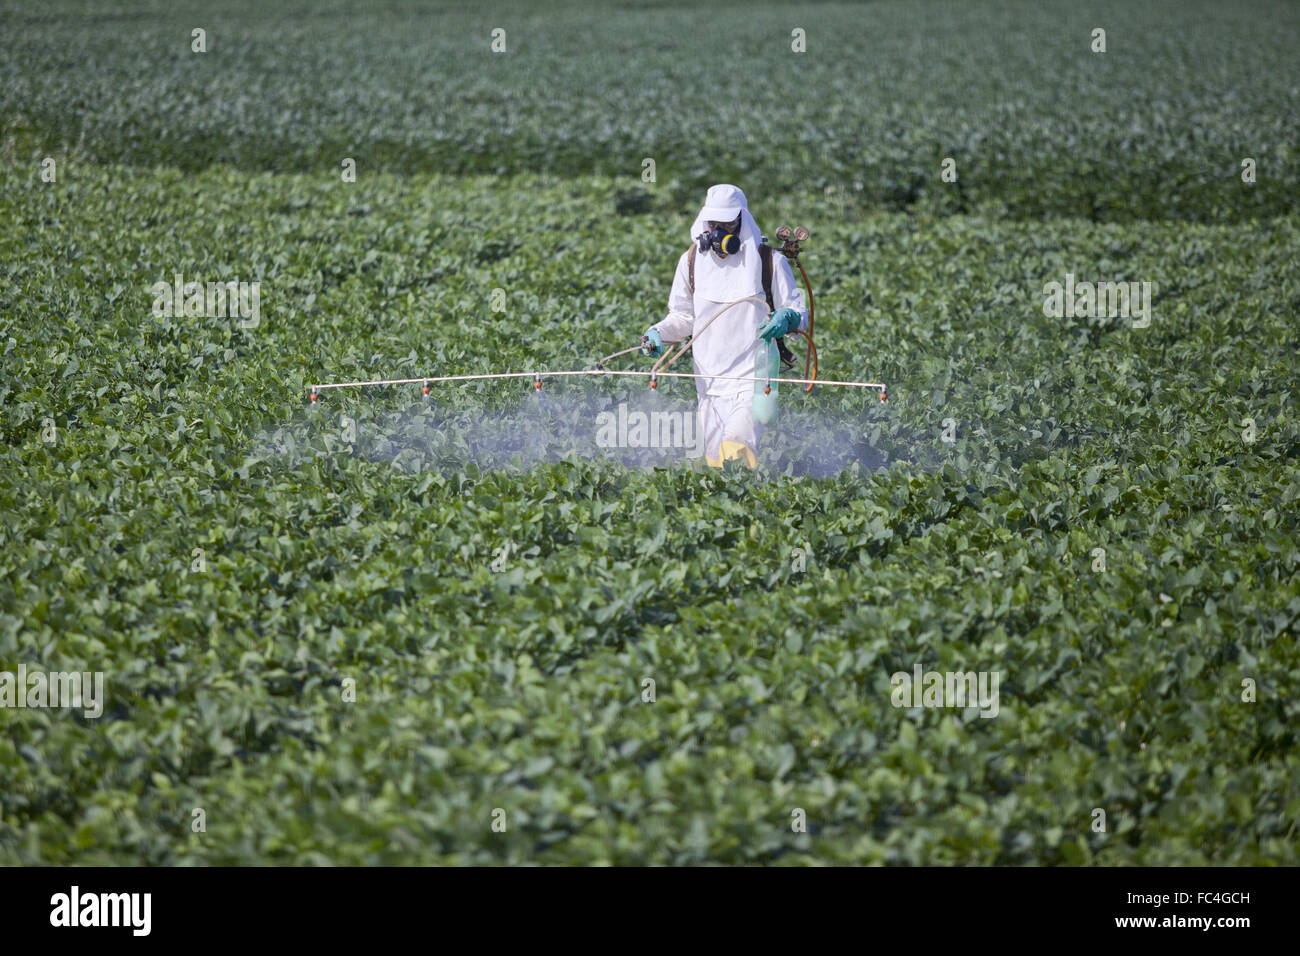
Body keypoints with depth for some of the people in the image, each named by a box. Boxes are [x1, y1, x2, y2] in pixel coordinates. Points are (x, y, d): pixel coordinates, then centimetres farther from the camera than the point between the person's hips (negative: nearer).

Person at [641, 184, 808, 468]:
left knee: (736, 448, -24)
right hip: (710, 378, 4)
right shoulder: (692, 261, 7)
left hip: (752, 377, -4)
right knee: (714, 459, 4)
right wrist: (658, 334, -2)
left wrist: (786, 319, -20)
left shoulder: (769, 261, -3)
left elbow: (798, 312, 4)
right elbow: (682, 316, 17)